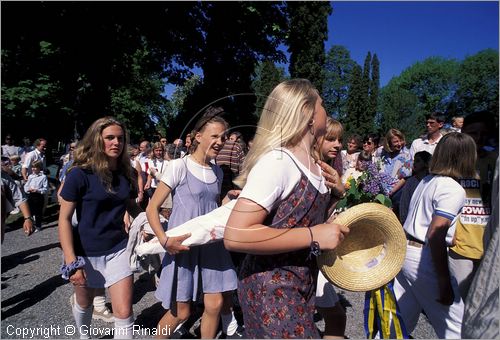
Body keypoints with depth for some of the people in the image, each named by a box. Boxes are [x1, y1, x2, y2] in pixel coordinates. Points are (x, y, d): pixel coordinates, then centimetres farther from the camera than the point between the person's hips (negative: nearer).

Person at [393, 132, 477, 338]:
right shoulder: (454, 189, -14)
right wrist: (445, 283, -17)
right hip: (424, 258, -8)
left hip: (404, 250, 8)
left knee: (399, 321, 17)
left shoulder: (427, 181, 9)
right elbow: (435, 236, -22)